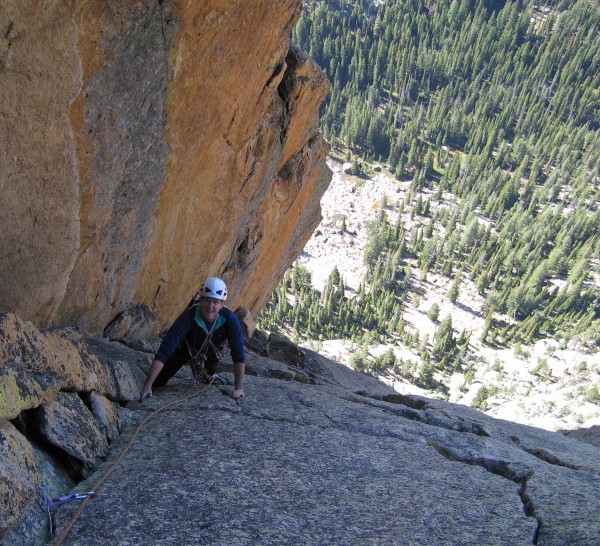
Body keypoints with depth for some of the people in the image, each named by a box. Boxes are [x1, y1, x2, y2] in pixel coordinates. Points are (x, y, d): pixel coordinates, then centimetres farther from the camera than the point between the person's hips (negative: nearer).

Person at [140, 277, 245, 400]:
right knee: (157, 382, -3)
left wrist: (239, 387, -37)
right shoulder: (188, 317, -42)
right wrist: (147, 386, -48)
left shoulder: (229, 319, -38)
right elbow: (164, 351, -44)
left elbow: (238, 354, -32)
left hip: (211, 352, 2)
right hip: (186, 348, -1)